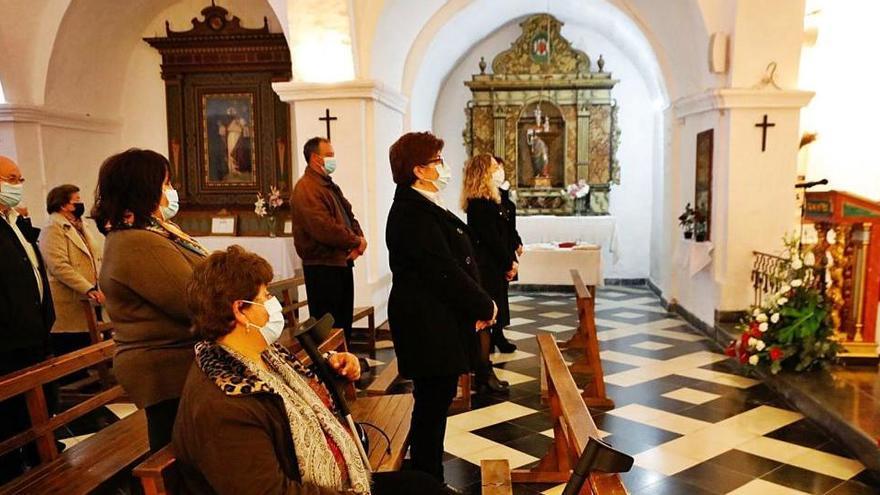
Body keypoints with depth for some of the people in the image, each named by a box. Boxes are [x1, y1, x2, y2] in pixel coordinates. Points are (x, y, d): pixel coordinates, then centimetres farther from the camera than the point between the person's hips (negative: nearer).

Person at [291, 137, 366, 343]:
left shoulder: (331, 186, 17)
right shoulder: (306, 189, -15)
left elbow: (349, 216, 18)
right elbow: (325, 229, -25)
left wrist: (360, 238, -3)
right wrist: (356, 242, -12)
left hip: (343, 262, 10)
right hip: (323, 266, -10)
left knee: (344, 323, 17)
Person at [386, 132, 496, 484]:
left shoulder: (423, 207, 14)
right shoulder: (413, 214, -19)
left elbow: (451, 262, 16)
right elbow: (444, 272, -22)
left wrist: (477, 304, 6)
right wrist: (484, 306, -11)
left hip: (436, 325, 10)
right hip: (429, 327, -10)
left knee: (435, 404, 17)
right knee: (431, 406, 1)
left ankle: (431, 481, 30)